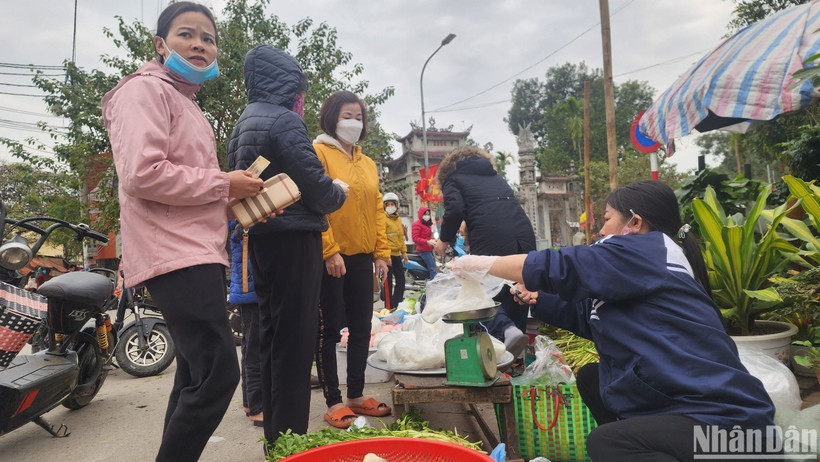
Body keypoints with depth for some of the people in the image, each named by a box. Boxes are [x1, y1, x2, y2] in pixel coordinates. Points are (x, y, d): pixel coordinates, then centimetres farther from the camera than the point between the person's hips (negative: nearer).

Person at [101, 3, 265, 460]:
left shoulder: (188, 104, 26)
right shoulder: (147, 89, -5)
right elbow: (143, 173, -20)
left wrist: (238, 200, 12)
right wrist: (223, 183, -13)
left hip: (200, 253, 10)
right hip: (176, 255, -10)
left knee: (196, 375, 15)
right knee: (218, 372, -14)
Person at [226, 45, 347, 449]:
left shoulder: (241, 124, 17)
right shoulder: (284, 121, -12)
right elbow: (315, 184, -16)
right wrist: (339, 193, 2)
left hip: (260, 239, 9)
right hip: (292, 238, -9)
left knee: (272, 336, 15)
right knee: (295, 340, -3)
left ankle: (274, 435, 27)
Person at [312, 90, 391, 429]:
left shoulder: (368, 164, 17)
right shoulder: (318, 153, -3)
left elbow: (377, 210, 16)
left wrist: (382, 253, 9)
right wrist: (329, 251, -17)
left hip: (362, 258, 7)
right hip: (330, 257, -6)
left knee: (361, 327, 11)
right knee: (329, 328, 2)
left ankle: (356, 395, 25)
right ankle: (333, 402, 13)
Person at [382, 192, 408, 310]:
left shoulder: (398, 219, 17)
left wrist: (404, 253, 19)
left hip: (397, 254, 8)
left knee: (401, 280, 12)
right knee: (389, 282, -4)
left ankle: (397, 304, 22)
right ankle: (390, 308, 3)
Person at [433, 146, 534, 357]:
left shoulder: (453, 180, 15)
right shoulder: (496, 177, 32)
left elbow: (455, 210, -5)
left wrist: (444, 240, 11)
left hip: (490, 245, -6)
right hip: (525, 240, 6)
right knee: (516, 296, 17)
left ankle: (507, 330, -16)